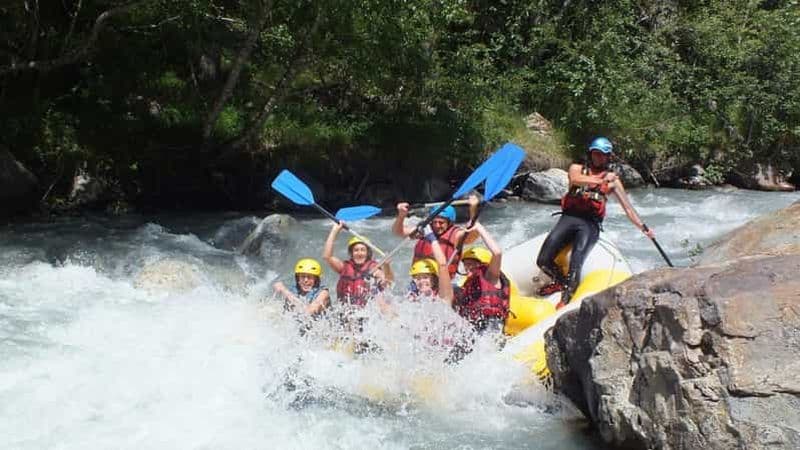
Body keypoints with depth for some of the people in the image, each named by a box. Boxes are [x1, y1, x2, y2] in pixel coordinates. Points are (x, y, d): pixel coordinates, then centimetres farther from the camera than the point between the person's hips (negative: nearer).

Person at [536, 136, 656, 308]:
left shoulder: (612, 179, 15)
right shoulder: (577, 168, 14)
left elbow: (627, 207, 14)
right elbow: (575, 179, -12)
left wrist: (643, 227, 4)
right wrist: (600, 180, -24)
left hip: (590, 224, -1)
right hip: (569, 217, 1)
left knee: (575, 266, -26)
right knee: (544, 261, -12)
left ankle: (566, 300, -16)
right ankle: (560, 281, 17)